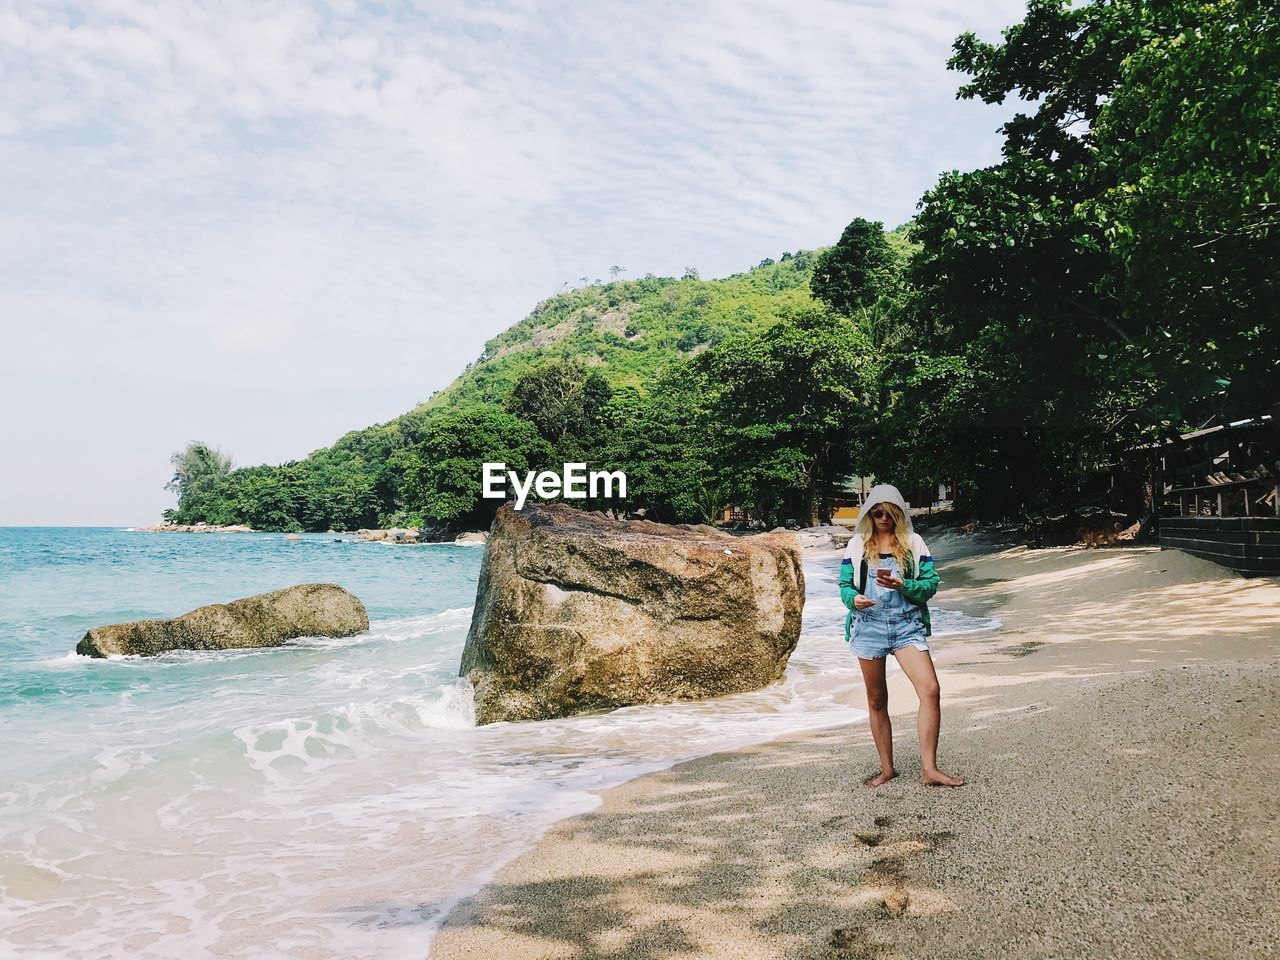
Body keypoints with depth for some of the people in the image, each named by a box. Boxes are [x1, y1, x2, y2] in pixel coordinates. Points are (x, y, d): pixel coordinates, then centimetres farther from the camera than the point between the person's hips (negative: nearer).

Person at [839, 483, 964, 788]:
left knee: (930, 689, -17)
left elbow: (931, 583, 1)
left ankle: (928, 769, -10)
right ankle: (886, 769, 22)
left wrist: (903, 586, -17)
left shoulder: (913, 542, 5)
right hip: (868, 624, 1)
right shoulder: (857, 545, 6)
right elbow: (844, 585, 7)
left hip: (906, 624, -1)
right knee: (877, 701, 9)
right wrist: (854, 599, -16)